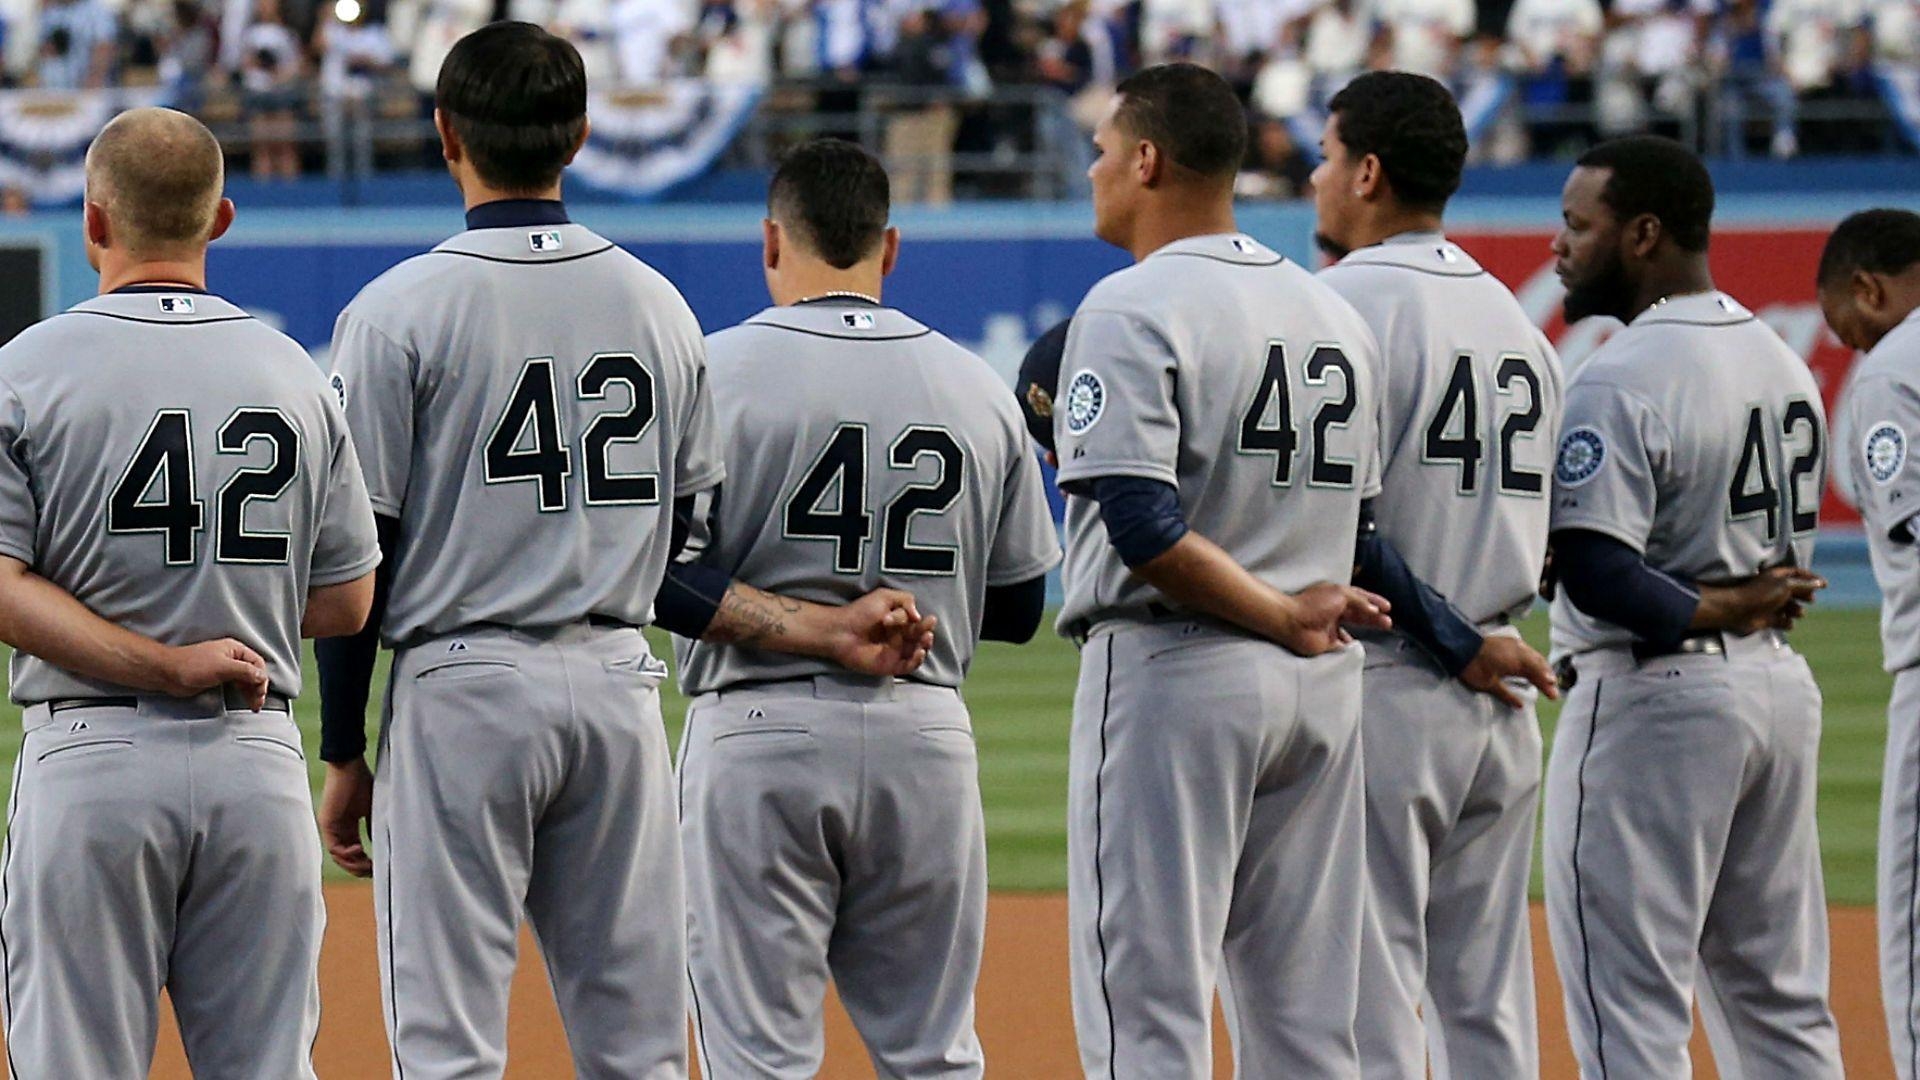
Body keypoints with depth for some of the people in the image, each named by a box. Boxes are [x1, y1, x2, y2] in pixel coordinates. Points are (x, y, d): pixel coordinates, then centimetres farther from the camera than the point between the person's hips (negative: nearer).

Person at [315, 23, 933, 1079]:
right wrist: (817, 629, 12)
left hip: (461, 692, -5)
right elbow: (670, 551, 6)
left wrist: (345, 753, 0)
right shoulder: (659, 306, 9)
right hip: (620, 693, 5)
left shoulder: (400, 310, -7)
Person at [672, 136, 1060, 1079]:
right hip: (926, 739, 4)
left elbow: (662, 580, -10)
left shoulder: (720, 370, -6)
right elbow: (1018, 609, 11)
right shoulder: (976, 387, 6)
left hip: (760, 729, -4)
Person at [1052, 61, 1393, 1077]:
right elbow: (1352, 505, 16)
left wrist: (1278, 614, -12)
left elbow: (1142, 526, -19)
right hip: (1322, 687, 7)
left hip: (1171, 675, -7)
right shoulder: (1334, 314, 14)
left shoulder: (1132, 308, -10)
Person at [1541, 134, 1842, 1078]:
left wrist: (1710, 612, -13)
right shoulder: (1784, 363, 12)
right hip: (1782, 689, 9)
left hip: (1651, 697, -9)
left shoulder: (1620, 379, -16)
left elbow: (1594, 571, -25)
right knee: (1782, 1004, 13)